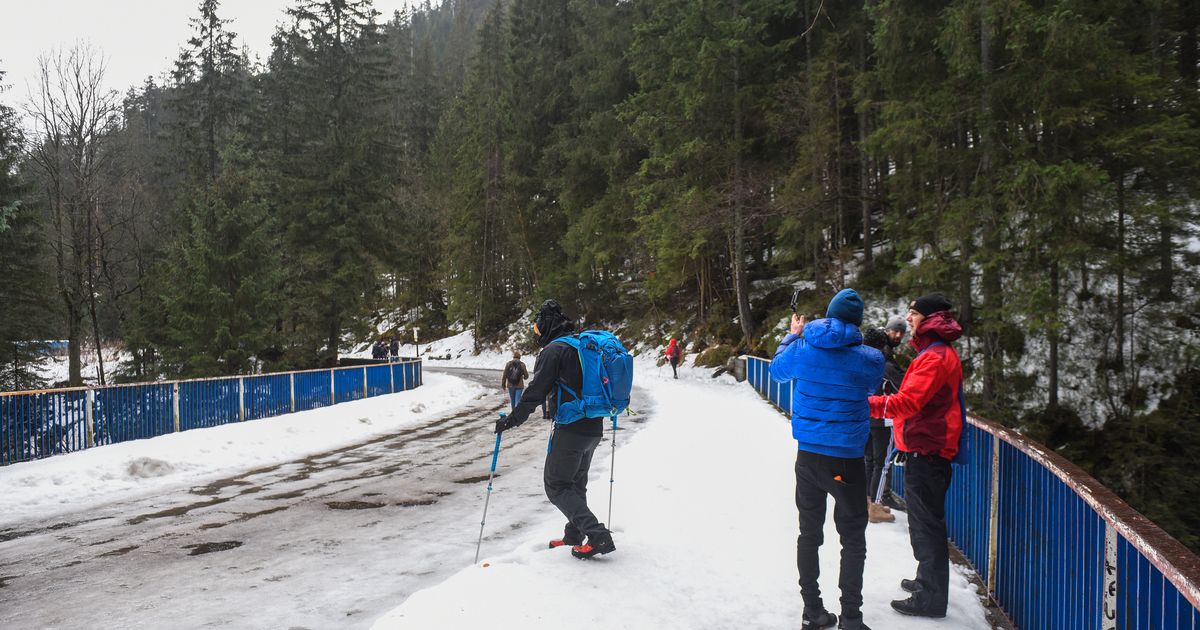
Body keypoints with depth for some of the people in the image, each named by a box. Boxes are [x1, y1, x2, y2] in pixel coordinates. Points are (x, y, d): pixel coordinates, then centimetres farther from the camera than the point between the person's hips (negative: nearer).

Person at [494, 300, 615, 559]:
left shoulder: (553, 350, -12)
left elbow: (536, 391, -16)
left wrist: (512, 419, -9)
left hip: (570, 429, -8)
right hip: (594, 428, 9)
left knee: (556, 485, -1)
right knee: (576, 483, 21)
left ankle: (598, 536, -10)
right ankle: (574, 535, 30)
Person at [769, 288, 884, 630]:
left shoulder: (802, 348, -6)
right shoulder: (870, 359, -12)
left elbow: (777, 370, 15)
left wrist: (792, 335, 29)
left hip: (807, 456, 3)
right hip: (847, 460, -3)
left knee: (809, 533, 15)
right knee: (853, 539, 10)